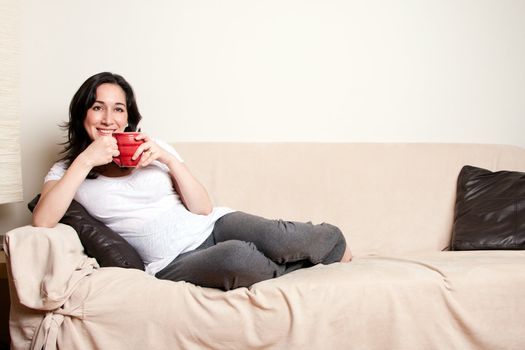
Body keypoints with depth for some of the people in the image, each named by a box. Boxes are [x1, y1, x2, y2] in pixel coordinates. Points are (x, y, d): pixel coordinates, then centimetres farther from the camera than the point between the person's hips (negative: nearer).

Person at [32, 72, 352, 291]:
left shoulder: (152, 148, 11)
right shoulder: (67, 170, 8)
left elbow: (204, 208, 3)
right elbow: (42, 222, -14)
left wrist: (168, 158, -10)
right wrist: (85, 161, -17)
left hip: (214, 226, 3)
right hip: (173, 263, -2)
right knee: (237, 257, -37)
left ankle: (334, 249, 7)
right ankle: (297, 270, -7)